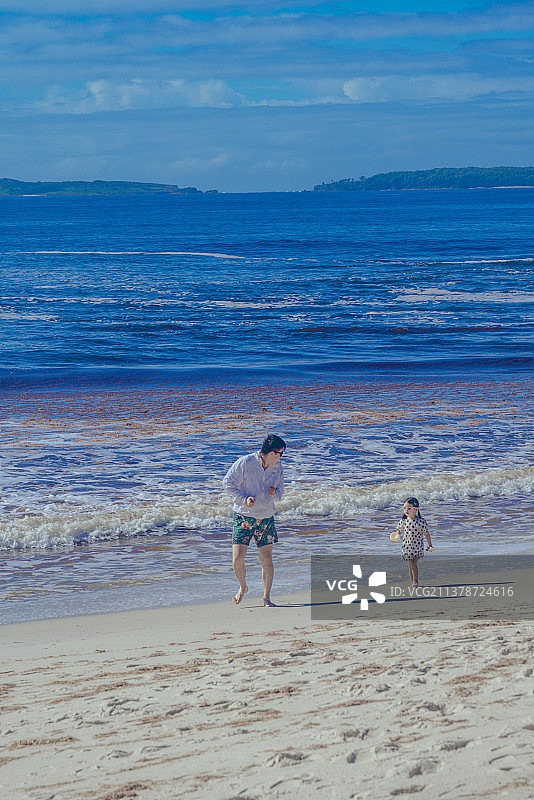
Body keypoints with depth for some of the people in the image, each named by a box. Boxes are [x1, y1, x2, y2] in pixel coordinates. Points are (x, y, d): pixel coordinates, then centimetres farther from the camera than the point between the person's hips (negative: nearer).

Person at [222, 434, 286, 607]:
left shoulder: (277, 468, 3)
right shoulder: (245, 463, -12)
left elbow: (280, 489, 17)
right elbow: (228, 483, -7)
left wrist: (275, 493, -8)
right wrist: (244, 499, -18)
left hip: (266, 519, 3)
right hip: (243, 517, -3)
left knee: (267, 560, -2)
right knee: (237, 560, -8)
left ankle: (266, 598, 11)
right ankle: (243, 587, 20)